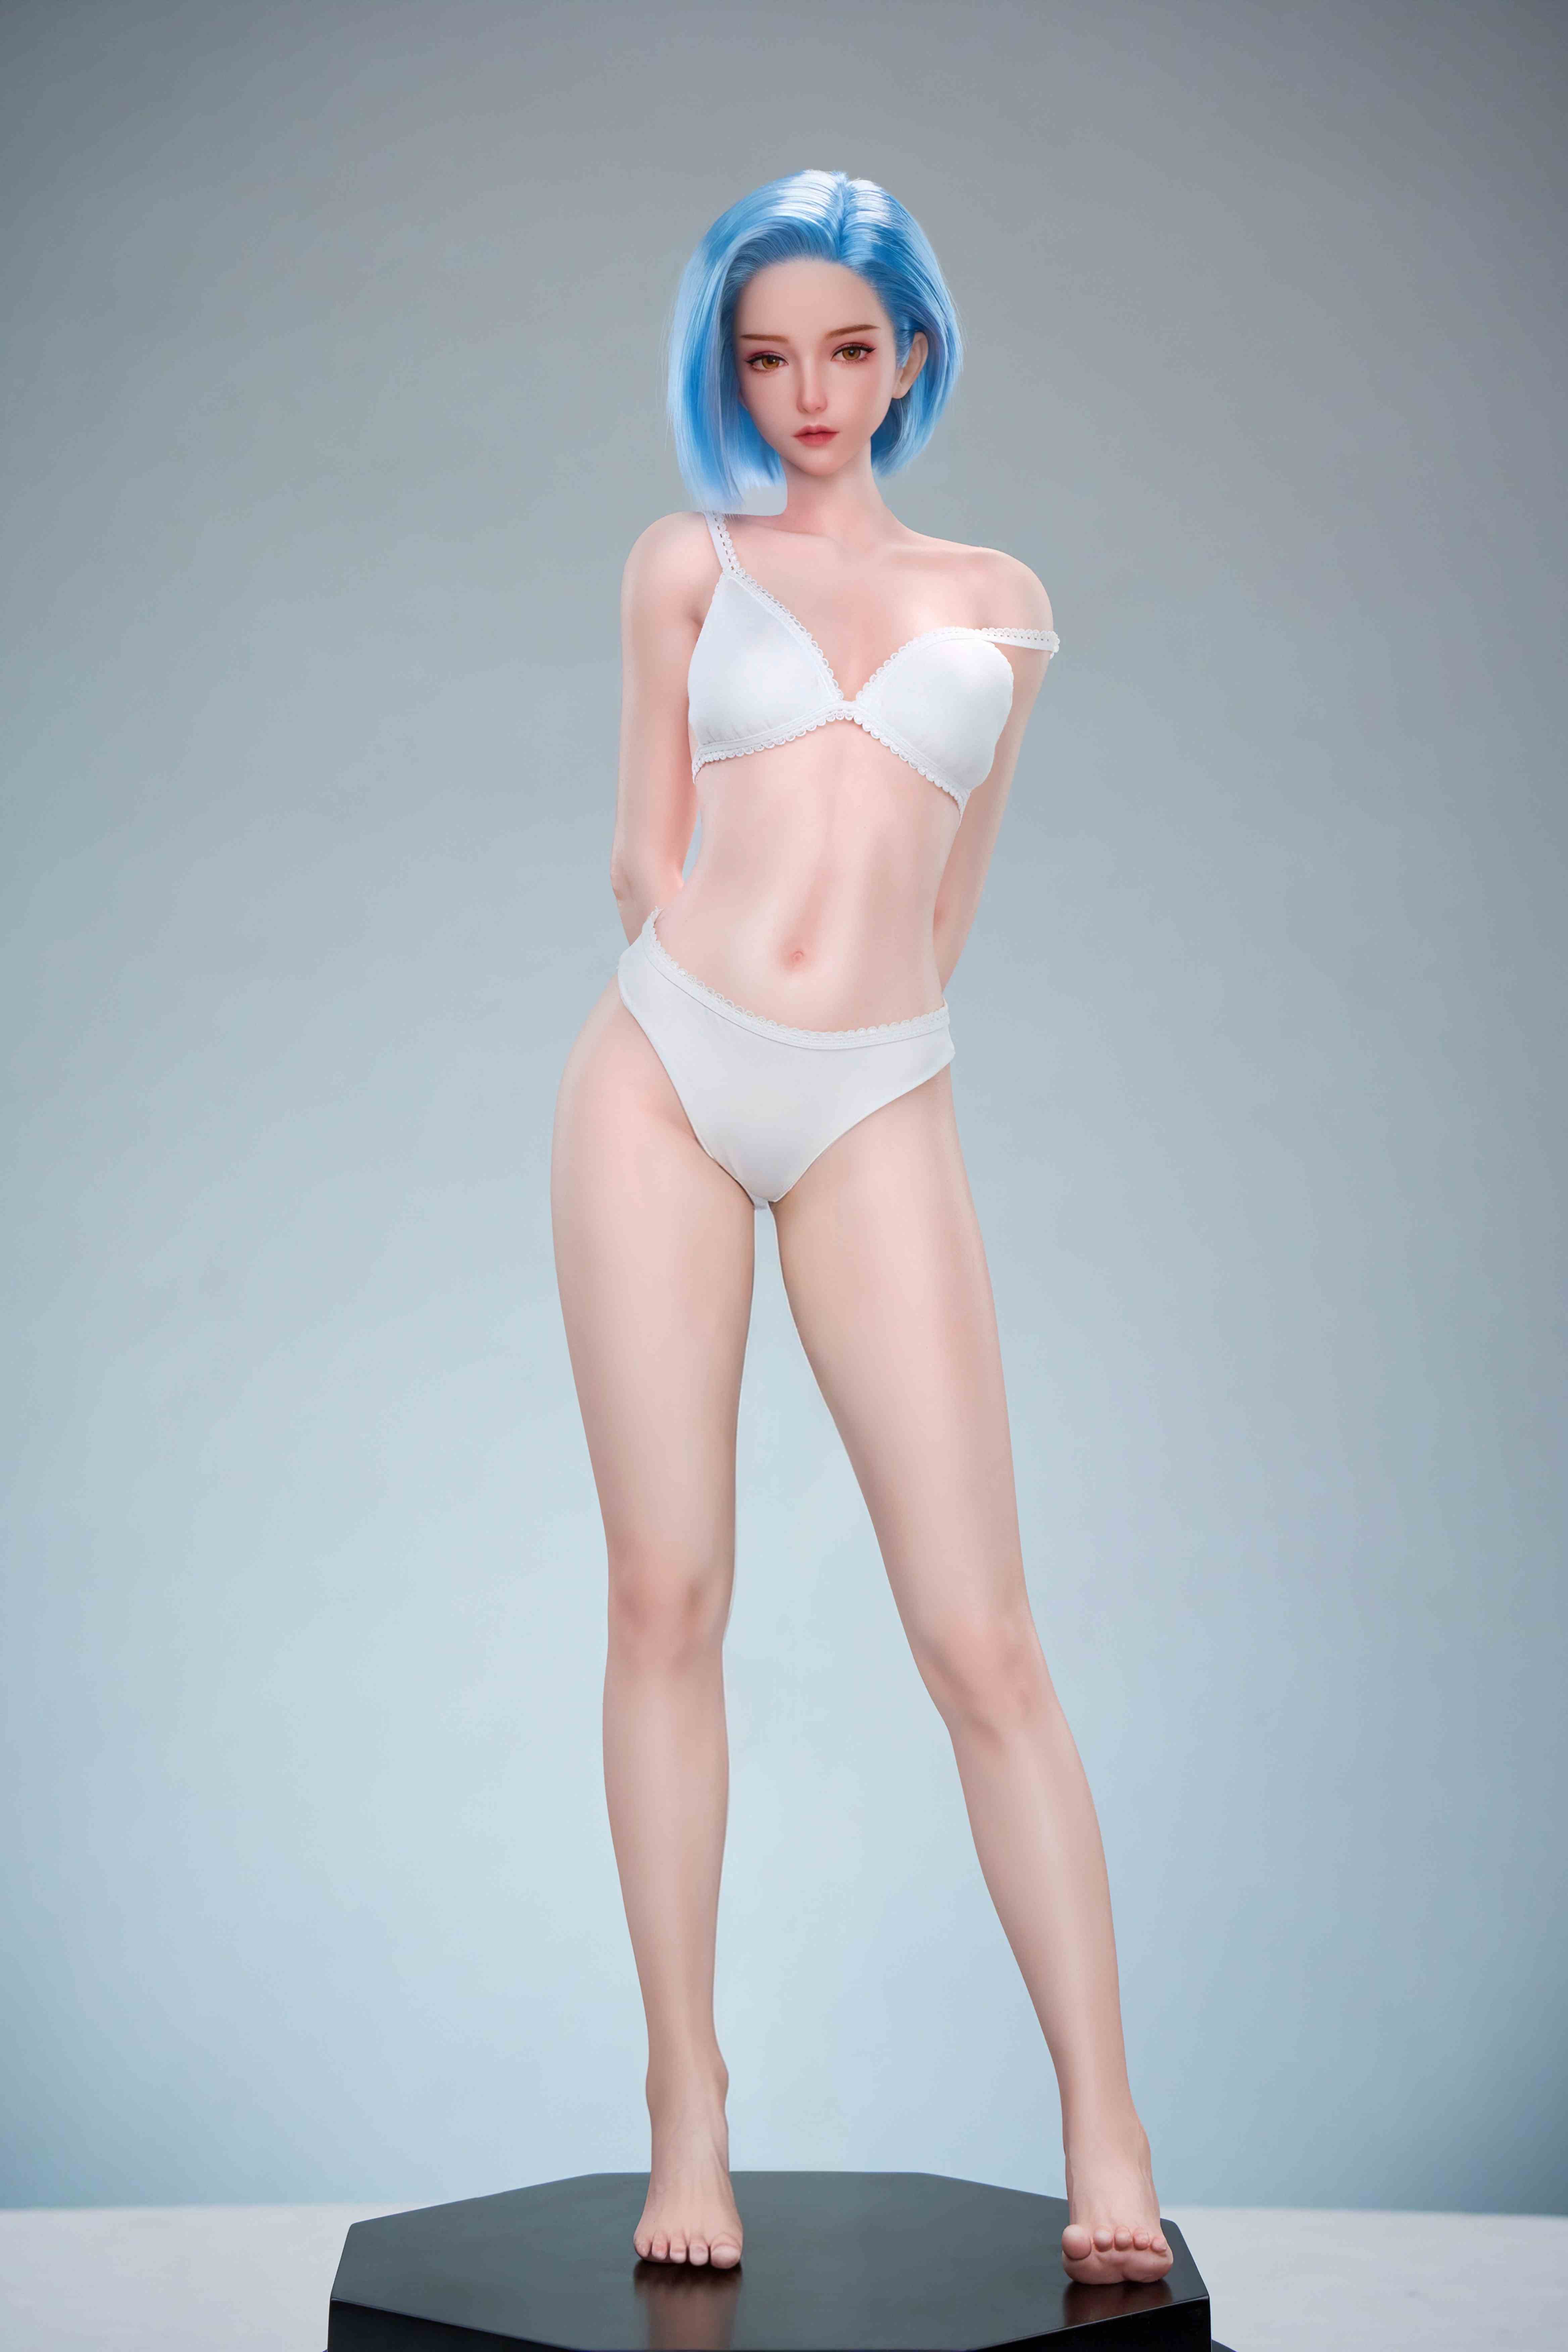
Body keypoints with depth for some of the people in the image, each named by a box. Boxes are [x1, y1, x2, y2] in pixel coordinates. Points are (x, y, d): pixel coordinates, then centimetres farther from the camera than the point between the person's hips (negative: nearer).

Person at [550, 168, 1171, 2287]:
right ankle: (688, 2111, 10)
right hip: (663, 1071, 0)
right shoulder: (687, 565, 13)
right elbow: (648, 858, 12)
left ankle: (1105, 2142, 0)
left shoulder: (1002, 605, 16)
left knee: (982, 1636, -6)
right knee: (667, 1594, -1)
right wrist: (736, 1015, 8)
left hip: (875, 1113, 0)